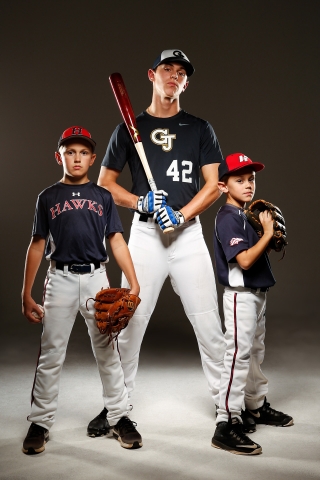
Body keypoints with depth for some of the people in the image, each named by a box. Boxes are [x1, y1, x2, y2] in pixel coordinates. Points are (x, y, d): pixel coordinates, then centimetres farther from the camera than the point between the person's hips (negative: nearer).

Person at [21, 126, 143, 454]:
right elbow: (37, 245, 7)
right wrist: (26, 295, 3)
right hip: (60, 279, 0)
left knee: (107, 352, 6)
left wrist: (134, 283, -6)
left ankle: (120, 418, 16)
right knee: (50, 355, 2)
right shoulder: (48, 197, 7)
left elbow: (117, 241, 5)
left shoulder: (102, 197, 9)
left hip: (96, 279, 1)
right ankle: (40, 424, 12)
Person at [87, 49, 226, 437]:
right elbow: (105, 184, 8)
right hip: (144, 234, 0)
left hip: (189, 233, 0)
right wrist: (140, 202, -10)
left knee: (209, 324, 0)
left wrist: (180, 215, -12)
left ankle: (225, 401, 15)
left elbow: (213, 186, 3)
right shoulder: (128, 129, 9)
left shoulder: (200, 129, 9)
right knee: (130, 323, 2)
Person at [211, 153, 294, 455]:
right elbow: (244, 260, -25)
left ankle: (256, 407, 35)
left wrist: (270, 236, 2)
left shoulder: (247, 215, 11)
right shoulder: (228, 218, -17)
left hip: (257, 293, 10)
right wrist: (267, 233, -20)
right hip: (240, 295, -10)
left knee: (256, 353, 20)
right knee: (239, 355, -10)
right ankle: (227, 424, -6)